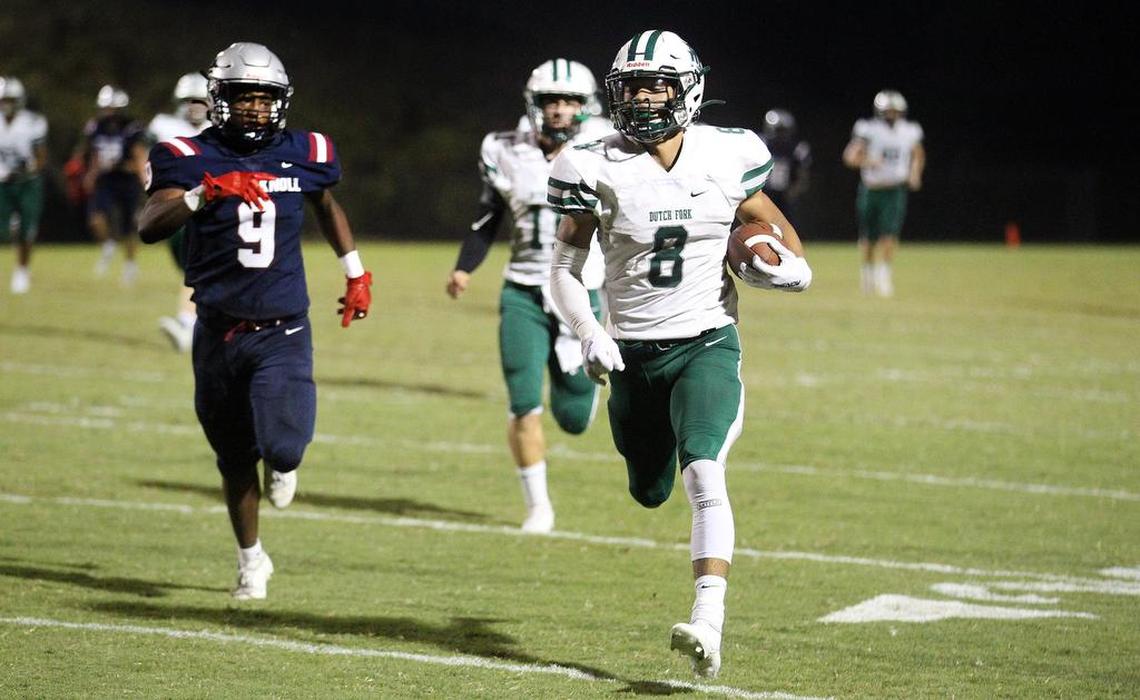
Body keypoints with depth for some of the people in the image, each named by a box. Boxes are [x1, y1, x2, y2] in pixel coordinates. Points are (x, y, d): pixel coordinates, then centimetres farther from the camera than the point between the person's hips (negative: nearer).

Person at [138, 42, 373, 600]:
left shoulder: (303, 156, -1)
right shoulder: (191, 158, -9)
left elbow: (328, 208, 22)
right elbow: (149, 227, -23)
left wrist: (355, 273, 26)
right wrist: (205, 193, -37)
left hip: (283, 332, 0)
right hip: (219, 332, 0)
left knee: (283, 443, -19)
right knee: (236, 460, 12)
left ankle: (283, 463, 20)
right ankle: (250, 559, 34)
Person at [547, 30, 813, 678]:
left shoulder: (727, 158, -5)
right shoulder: (599, 168, -8)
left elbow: (770, 221, 13)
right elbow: (566, 265, 0)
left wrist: (788, 265, -9)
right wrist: (589, 332, -16)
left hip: (706, 345, -2)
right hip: (633, 354, 2)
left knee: (703, 476, -23)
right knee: (650, 492, 18)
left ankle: (709, 623, -30)